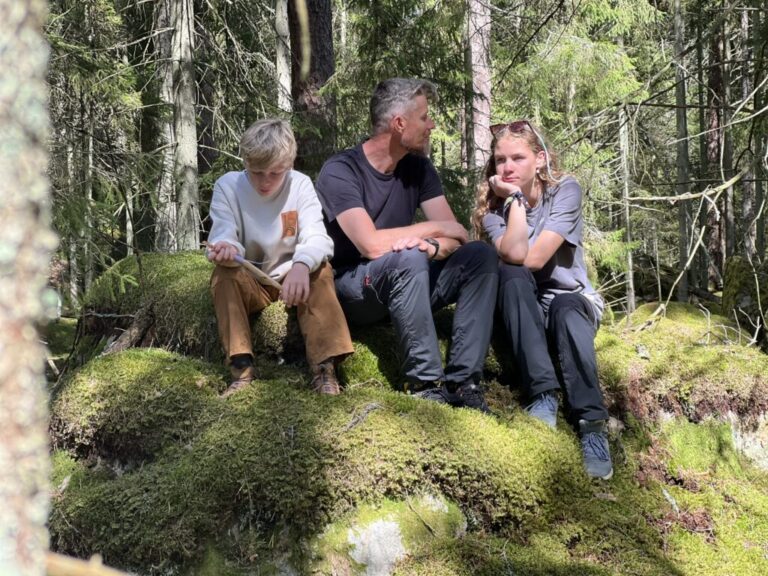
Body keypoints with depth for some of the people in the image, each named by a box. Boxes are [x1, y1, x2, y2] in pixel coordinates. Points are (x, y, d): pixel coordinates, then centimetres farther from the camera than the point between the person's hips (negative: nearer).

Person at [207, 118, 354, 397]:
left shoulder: (301, 185, -9)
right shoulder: (227, 186, -9)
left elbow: (317, 239, -23)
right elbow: (224, 237, -21)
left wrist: (302, 264, -47)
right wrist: (225, 248, -48)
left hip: (291, 280, 0)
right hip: (249, 283, 0)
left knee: (319, 269, -29)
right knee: (223, 273, -29)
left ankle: (324, 366, -33)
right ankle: (242, 369, -33)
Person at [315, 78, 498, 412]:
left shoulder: (418, 167, 3)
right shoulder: (340, 172, -17)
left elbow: (454, 237, -3)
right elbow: (371, 245, -29)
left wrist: (430, 246, -28)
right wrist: (434, 229, -16)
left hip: (402, 286, 6)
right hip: (351, 290, -6)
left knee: (480, 256, -14)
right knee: (408, 258, -35)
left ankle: (462, 380, -23)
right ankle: (425, 383, -27)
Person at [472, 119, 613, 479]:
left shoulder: (565, 190, -11)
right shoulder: (492, 205, -5)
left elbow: (534, 259, -22)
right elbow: (514, 257, -26)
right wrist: (516, 199, -22)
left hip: (570, 299, -1)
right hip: (521, 311, 2)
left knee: (566, 310, -37)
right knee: (512, 276, -31)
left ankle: (592, 424, -48)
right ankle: (543, 395, -40)